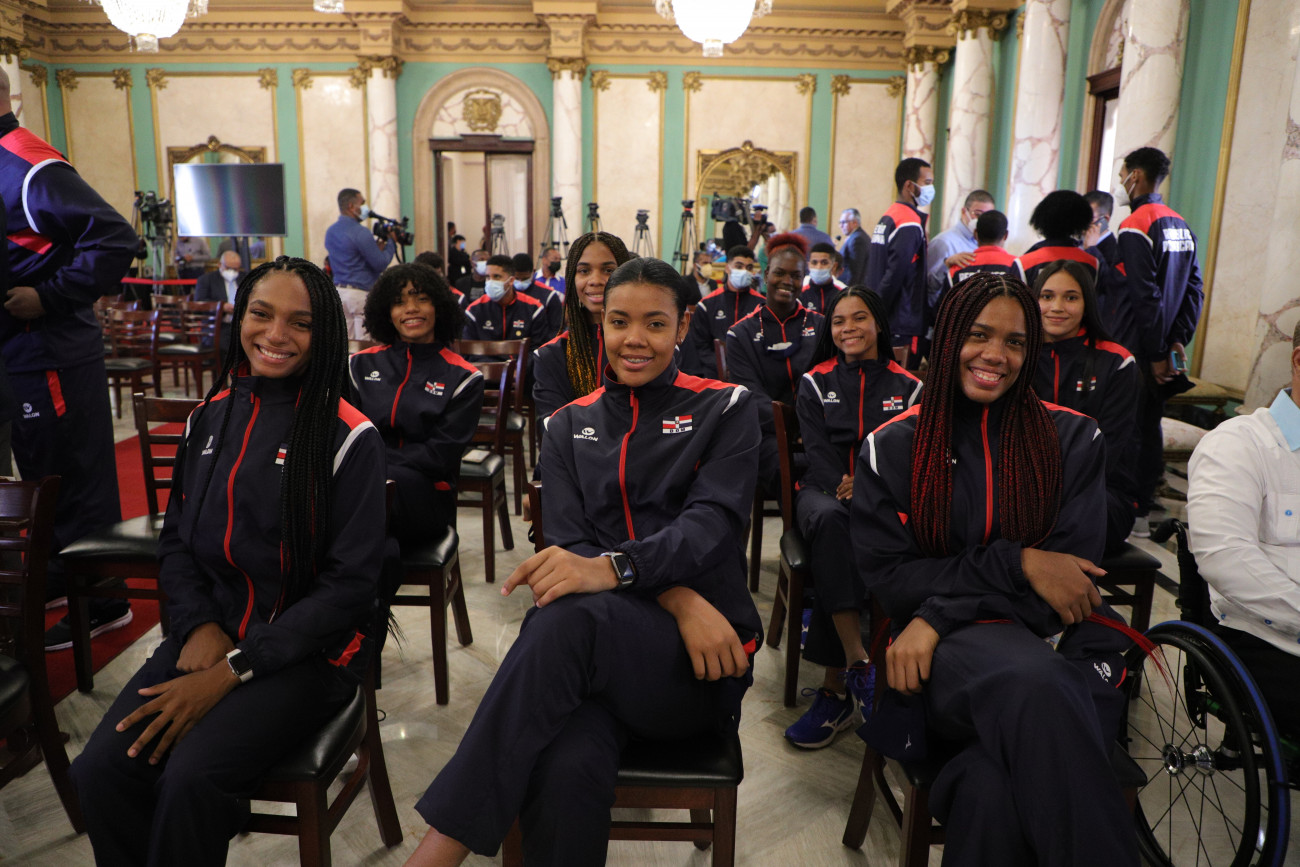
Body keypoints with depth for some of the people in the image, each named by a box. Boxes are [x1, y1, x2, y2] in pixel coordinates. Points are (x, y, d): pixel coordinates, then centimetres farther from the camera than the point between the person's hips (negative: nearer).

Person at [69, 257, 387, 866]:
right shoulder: (209, 419, 7)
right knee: (100, 771, -16)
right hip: (207, 636, 5)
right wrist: (200, 626, -6)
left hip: (310, 650, -4)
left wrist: (234, 669, -15)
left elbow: (349, 584, -12)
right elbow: (175, 542, 13)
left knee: (193, 776, -25)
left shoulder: (349, 437, -11)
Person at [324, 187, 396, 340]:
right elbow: (381, 264, -13)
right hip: (360, 293, -9)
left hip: (338, 291, 9)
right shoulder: (360, 232, -15)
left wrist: (376, 246, 15)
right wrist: (391, 242, 1)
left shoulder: (330, 231, 13)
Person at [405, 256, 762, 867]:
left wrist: (612, 567, -30)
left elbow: (712, 522, -9)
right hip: (594, 654, 2)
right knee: (565, 771, -35)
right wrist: (676, 597, -16)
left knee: (571, 616, -35)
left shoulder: (724, 409, 8)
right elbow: (567, 547, 2)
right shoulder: (570, 427, 15)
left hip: (702, 659, -1)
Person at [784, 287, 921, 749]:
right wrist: (843, 487, -18)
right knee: (830, 520, -38)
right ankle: (858, 663, -42)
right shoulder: (815, 383, 16)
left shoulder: (907, 386, 15)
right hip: (824, 490, 1)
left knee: (855, 535, -36)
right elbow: (817, 450, 3)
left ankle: (834, 687, -31)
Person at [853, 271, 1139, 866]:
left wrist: (941, 614, -10)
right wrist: (1017, 564, -11)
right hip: (944, 657, 0)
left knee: (997, 784, -35)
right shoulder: (891, 447, 8)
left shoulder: (1073, 439, 10)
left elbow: (1076, 569, 1)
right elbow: (888, 580, 1)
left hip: (1060, 643, 1)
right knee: (1032, 683, -37)